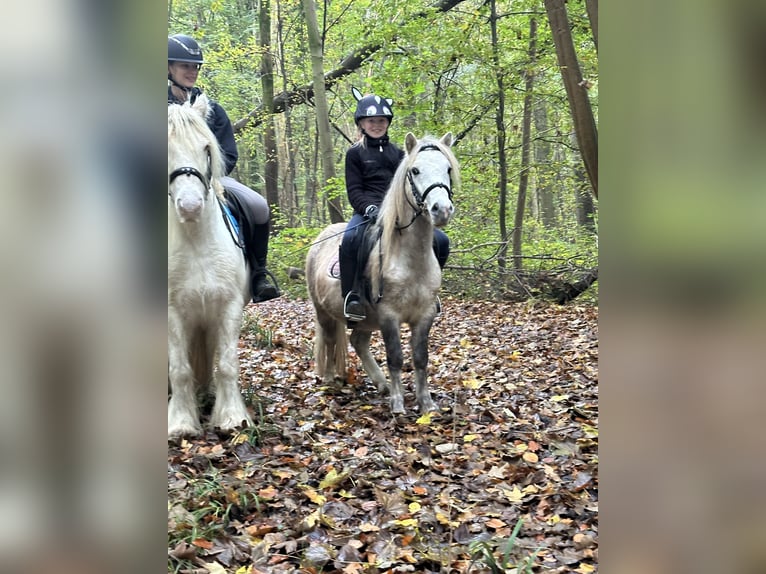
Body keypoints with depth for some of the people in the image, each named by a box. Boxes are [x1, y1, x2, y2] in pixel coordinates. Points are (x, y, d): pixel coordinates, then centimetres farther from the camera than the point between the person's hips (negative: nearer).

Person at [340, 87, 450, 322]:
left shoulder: (397, 153, 20)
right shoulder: (355, 153, 8)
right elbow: (354, 190, 1)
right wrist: (369, 207, -19)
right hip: (368, 212, -4)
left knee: (440, 240, -9)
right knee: (350, 239, -39)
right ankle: (352, 296, -27)